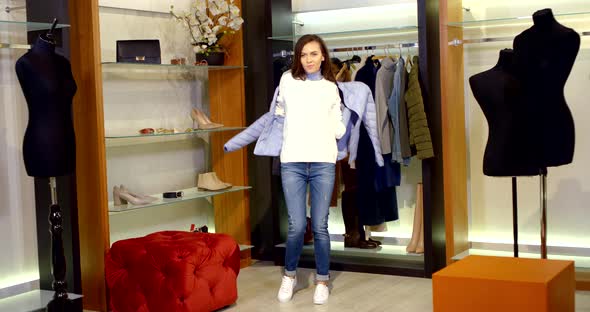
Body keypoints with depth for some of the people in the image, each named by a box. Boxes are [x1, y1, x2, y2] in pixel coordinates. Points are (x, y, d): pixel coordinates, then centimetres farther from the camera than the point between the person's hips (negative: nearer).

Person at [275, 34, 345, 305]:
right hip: (292, 162, 0)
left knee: (320, 226, 1)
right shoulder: (287, 80, 9)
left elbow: (338, 129, 11)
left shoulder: (331, 88, 11)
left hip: (323, 162, 1)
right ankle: (289, 275, 18)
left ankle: (322, 280, 16)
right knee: (297, 226, -4)